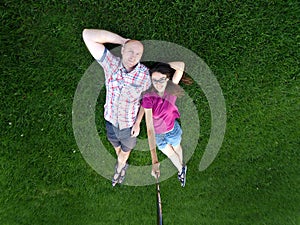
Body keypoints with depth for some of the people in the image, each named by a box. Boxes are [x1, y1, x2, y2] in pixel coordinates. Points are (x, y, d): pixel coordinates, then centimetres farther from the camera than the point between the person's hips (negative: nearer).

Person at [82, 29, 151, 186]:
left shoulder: (144, 75, -24)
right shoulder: (111, 63, -22)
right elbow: (87, 35, -30)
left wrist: (138, 123, -9)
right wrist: (122, 40, -28)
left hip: (129, 123, -1)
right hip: (110, 118, 2)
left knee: (126, 148, 28)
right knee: (115, 145, 31)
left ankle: (120, 167, 64)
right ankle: (122, 164, 67)